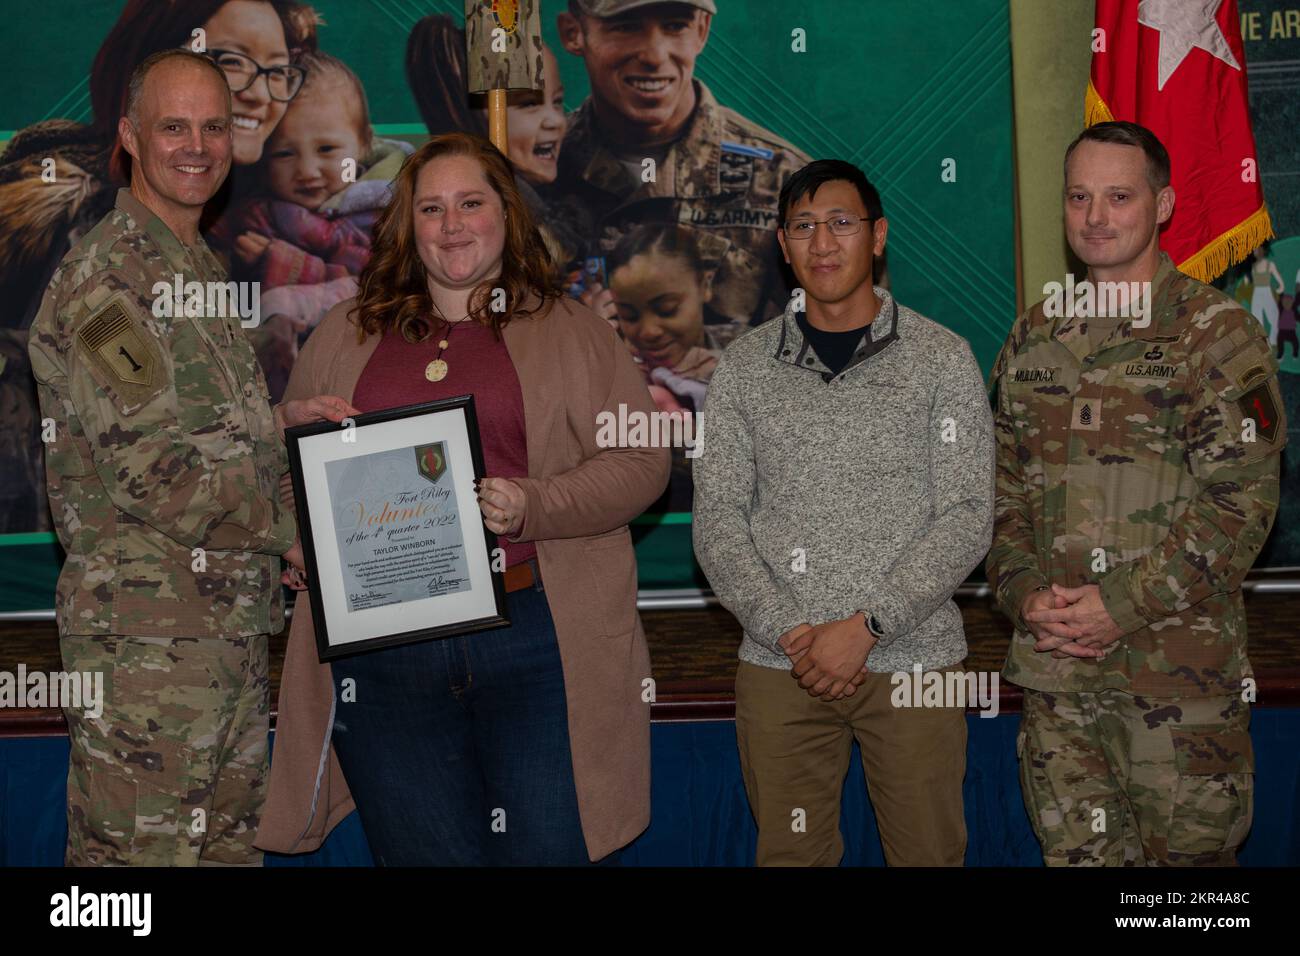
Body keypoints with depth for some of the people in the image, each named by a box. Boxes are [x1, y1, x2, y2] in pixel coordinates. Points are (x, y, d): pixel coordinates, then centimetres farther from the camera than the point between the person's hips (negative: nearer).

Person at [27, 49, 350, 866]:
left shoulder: (203, 268, 18)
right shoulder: (104, 277, -12)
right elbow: (150, 470, -18)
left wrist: (278, 424, 6)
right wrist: (293, 527, -11)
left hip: (233, 622, 9)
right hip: (146, 634, -9)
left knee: (231, 841, 15)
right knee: (141, 847, -2)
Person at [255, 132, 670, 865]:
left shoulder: (572, 331, 8)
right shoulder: (345, 337, 16)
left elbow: (641, 460, 0)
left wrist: (531, 507, -15)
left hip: (535, 633, -2)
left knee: (546, 849, 1)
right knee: (425, 852, 9)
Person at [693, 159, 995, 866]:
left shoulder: (941, 358, 2)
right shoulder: (744, 367, 7)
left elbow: (966, 518, -5)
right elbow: (716, 520, 2)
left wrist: (865, 626, -14)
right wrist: (787, 630, -11)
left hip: (912, 658, -1)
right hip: (777, 667, 1)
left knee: (928, 851, 7)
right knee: (789, 853, 10)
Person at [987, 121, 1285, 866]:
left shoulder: (1217, 334, -4)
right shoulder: (1035, 338, 11)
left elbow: (1243, 500, -11)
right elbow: (1004, 484, 12)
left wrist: (1124, 603, -16)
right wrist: (1025, 593, -4)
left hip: (1181, 670, -4)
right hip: (1054, 665, 4)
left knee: (1189, 849, 7)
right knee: (1075, 850, 12)